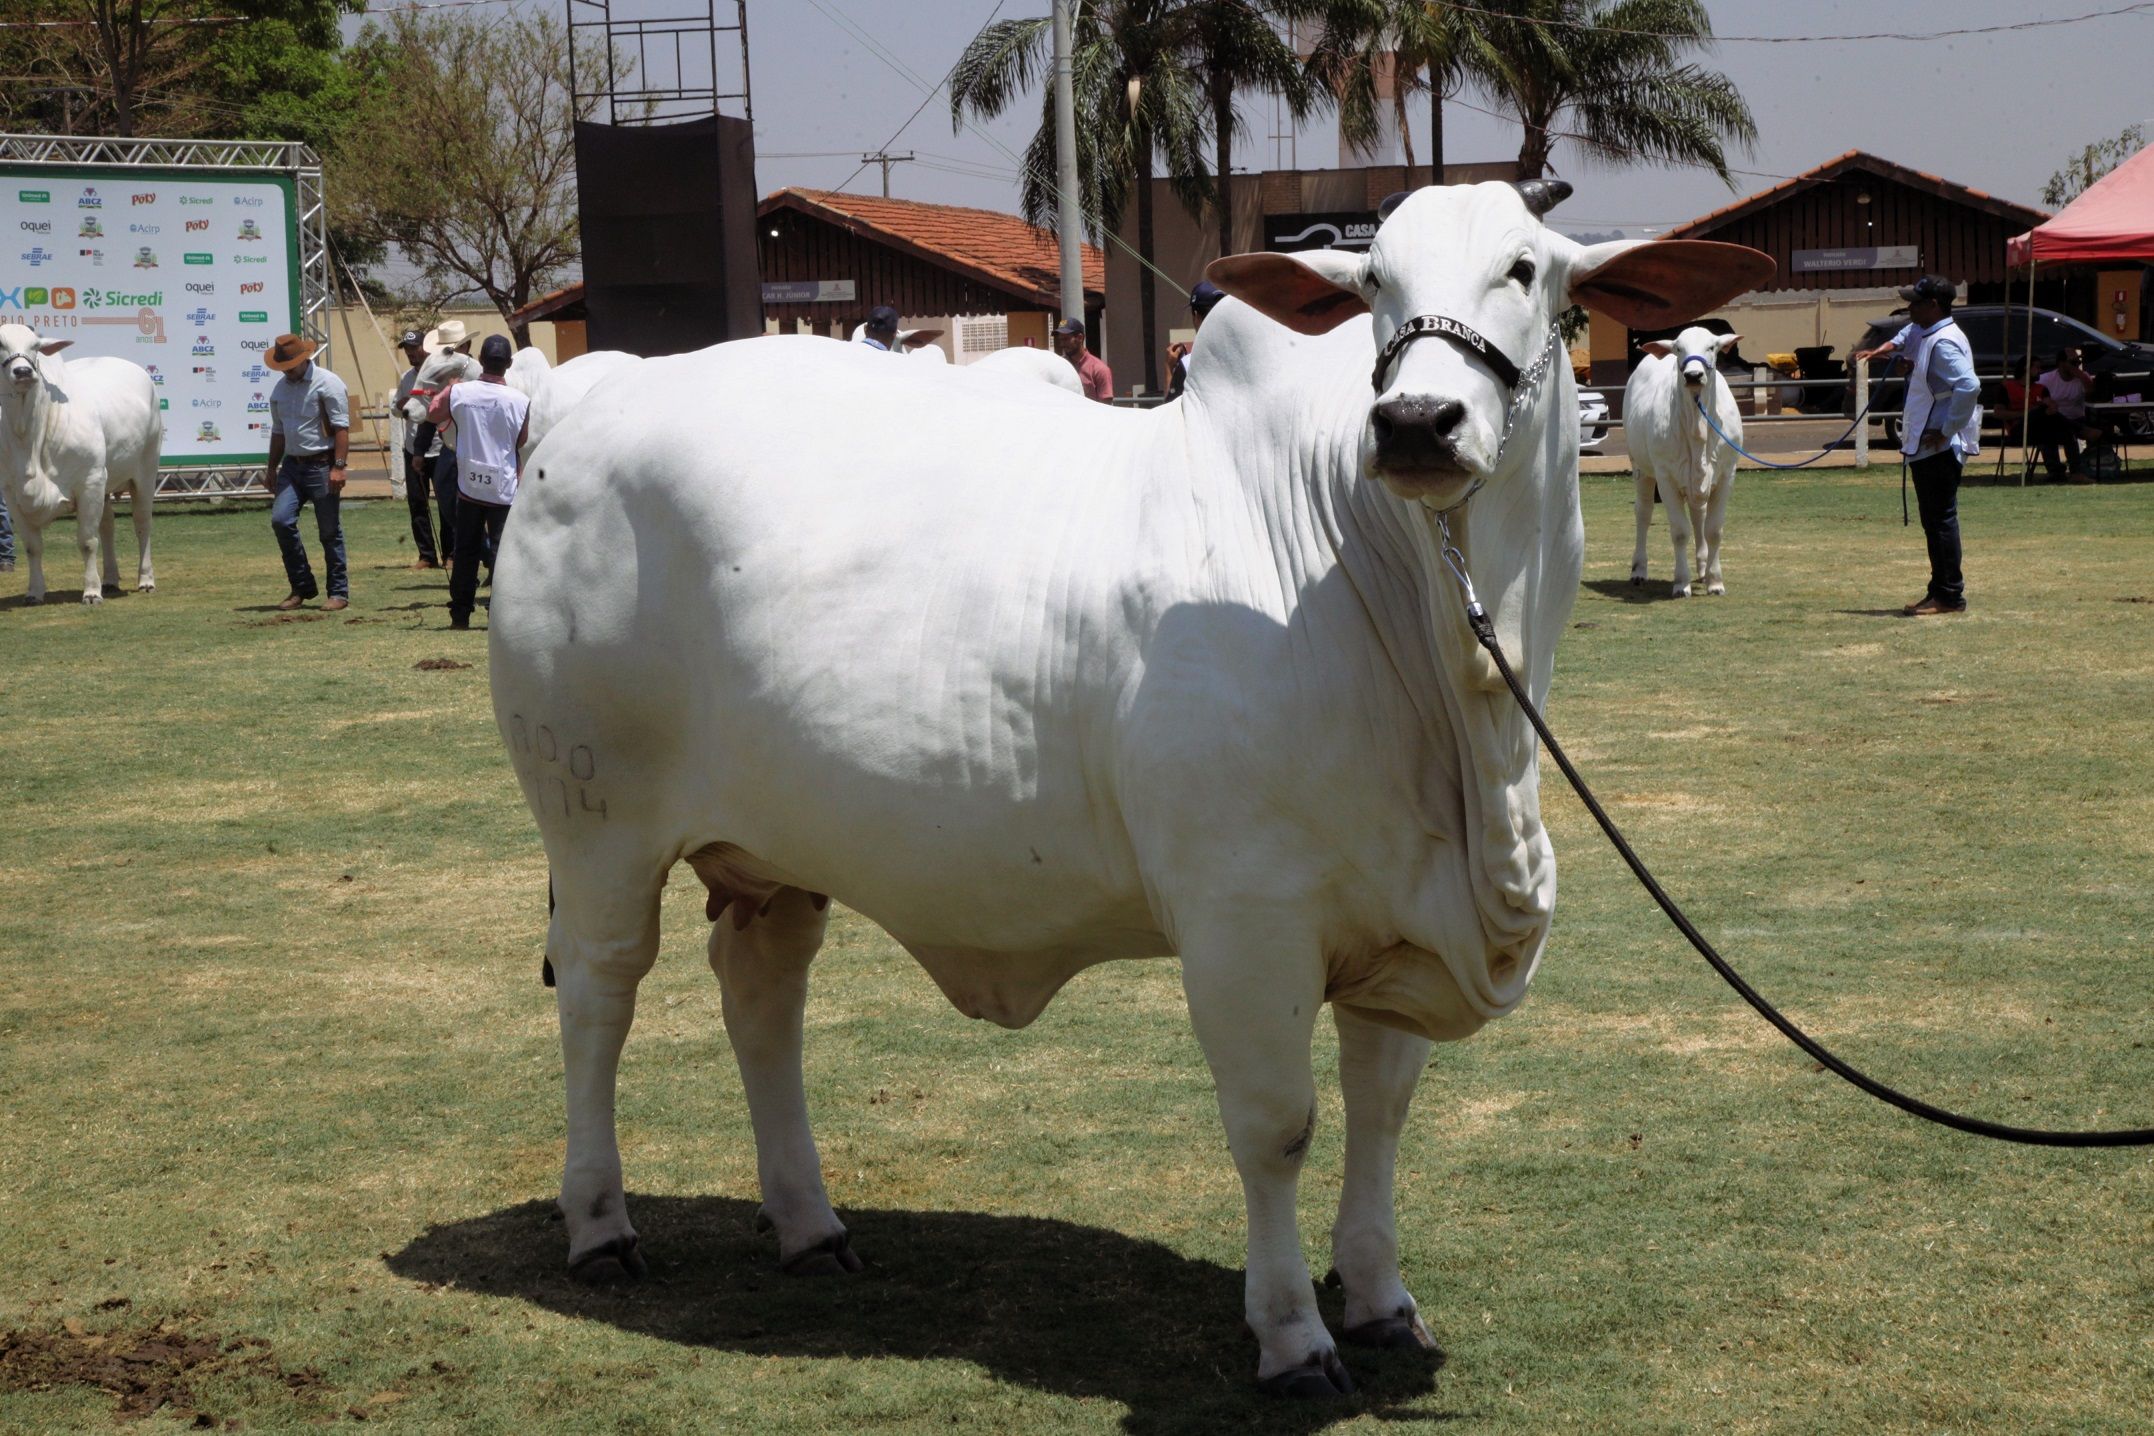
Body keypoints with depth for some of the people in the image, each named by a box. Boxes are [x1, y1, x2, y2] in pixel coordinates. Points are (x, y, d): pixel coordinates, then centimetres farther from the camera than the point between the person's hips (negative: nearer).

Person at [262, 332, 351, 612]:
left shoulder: (328, 384, -9)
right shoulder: (281, 388, 13)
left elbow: (342, 428, -14)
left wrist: (338, 467, -20)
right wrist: (272, 468, 21)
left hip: (321, 466, -6)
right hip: (292, 465, 6)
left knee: (329, 531, -1)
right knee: (280, 520, -7)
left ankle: (339, 592, 9)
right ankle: (302, 587, 5)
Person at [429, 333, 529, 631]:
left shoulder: (459, 392, -7)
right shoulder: (519, 401, -12)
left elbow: (433, 413, 12)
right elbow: (521, 441, 2)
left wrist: (447, 386, 26)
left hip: (469, 485, 2)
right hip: (504, 488, -2)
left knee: (466, 551, 13)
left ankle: (460, 614, 16)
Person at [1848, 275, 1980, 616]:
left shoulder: (1944, 343, -19)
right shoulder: (1924, 334, 13)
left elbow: (1969, 386, -31)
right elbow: (1904, 338, 36)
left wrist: (1947, 430, -24)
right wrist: (1877, 351, 16)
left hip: (1939, 448, -11)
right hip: (1924, 446, 11)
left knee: (1941, 519, -7)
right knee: (1934, 520, 14)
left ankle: (1950, 596, -4)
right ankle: (1940, 591, 20)